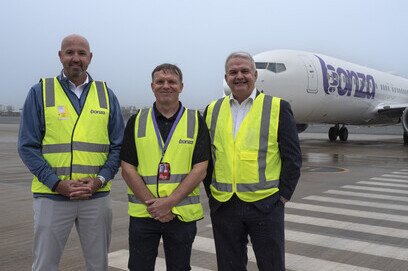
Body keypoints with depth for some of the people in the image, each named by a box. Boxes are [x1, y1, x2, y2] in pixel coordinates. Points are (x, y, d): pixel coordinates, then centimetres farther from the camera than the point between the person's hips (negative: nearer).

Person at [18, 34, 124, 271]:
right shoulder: (41, 92, 2)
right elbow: (28, 147, -2)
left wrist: (99, 180, -9)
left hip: (97, 196, 2)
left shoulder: (106, 95, 7)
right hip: (52, 196, -2)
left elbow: (118, 147, 6)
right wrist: (57, 183, -13)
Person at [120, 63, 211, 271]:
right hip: (142, 213, 1)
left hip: (182, 214, 0)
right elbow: (127, 169, -1)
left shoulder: (196, 122, 1)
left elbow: (200, 169, -6)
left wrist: (169, 202, -15)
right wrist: (152, 204, -11)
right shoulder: (136, 121, 4)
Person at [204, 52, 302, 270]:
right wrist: (211, 191, 7)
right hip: (223, 207, 3)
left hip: (266, 205, -2)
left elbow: (292, 157, -1)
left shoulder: (278, 108, -2)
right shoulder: (212, 110, 7)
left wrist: (282, 196, -4)